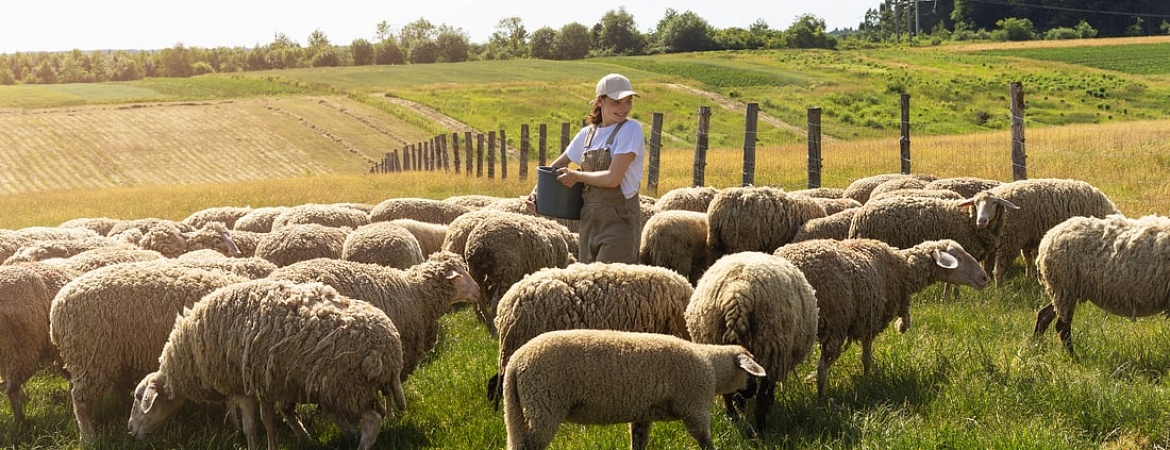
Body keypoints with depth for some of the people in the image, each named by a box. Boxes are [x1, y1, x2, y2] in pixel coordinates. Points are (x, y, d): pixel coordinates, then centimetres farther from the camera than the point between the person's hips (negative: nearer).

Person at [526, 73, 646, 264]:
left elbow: (613, 178, -17)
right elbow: (558, 165, 24)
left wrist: (576, 175, -4)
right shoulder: (588, 133, 10)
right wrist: (537, 191, 9)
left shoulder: (631, 129, -8)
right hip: (589, 218, 6)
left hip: (619, 220, -6)